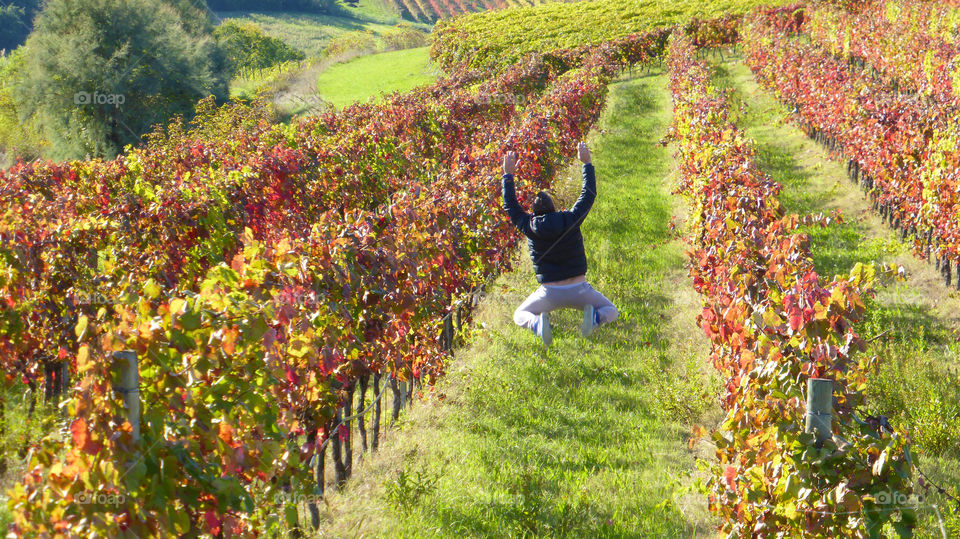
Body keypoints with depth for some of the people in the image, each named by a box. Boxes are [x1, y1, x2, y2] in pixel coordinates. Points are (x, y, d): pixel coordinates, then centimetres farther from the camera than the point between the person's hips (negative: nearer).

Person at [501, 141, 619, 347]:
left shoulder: (530, 228, -6)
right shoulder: (570, 220, -7)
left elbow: (511, 207, 10)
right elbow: (589, 194, 6)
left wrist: (508, 175, 16)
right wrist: (587, 163, 14)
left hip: (550, 293, 0)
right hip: (578, 290, 0)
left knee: (520, 316, 23)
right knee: (612, 312, 21)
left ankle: (538, 324, -14)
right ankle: (594, 317, -17)